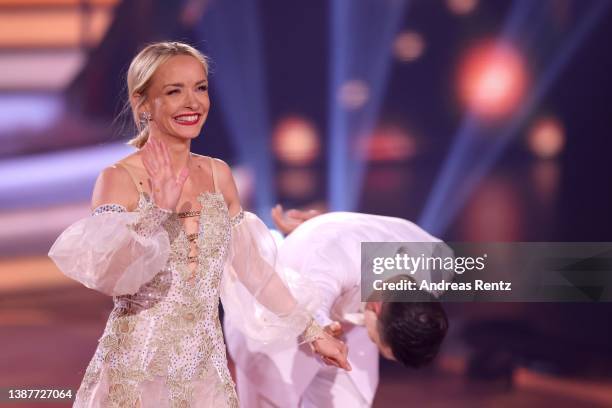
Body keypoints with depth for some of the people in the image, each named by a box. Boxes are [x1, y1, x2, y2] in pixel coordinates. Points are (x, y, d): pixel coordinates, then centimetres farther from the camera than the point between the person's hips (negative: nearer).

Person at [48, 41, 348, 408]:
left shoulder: (218, 174, 6)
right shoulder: (119, 179, -9)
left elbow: (250, 264, 13)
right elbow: (108, 275, -22)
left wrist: (312, 331, 14)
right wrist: (160, 209, -27)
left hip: (207, 367, 5)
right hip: (137, 372, -4)